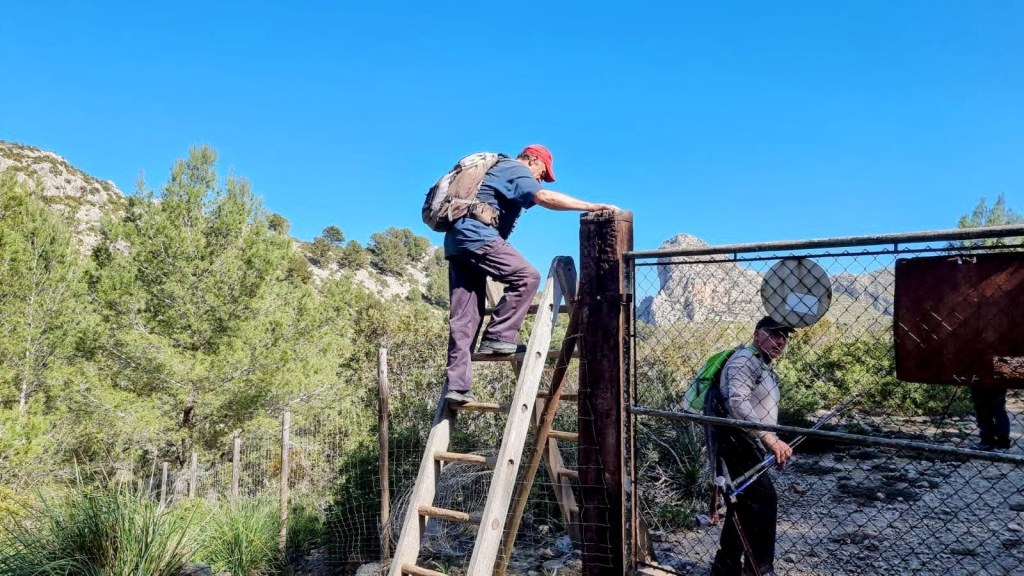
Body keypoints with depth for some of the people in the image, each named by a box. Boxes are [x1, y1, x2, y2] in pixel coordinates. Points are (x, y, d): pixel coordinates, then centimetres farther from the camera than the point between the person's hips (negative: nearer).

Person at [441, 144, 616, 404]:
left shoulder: (498, 169, 32)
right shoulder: (517, 170, 3)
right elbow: (545, 197, -17)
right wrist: (593, 207, -18)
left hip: (457, 238, 9)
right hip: (476, 235, -9)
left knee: (464, 318, 3)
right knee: (526, 276, -11)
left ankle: (456, 385, 0)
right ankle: (497, 337, -11)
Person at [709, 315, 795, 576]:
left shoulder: (765, 368, 22)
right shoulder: (745, 359, -10)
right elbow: (737, 402, -25)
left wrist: (776, 446, 14)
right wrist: (769, 437, -31)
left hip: (749, 446, 11)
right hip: (737, 443, -10)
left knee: (745, 506, 14)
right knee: (763, 500, -16)